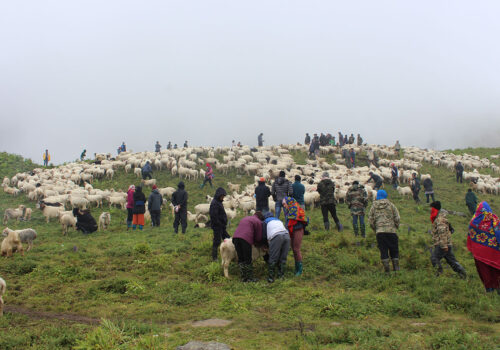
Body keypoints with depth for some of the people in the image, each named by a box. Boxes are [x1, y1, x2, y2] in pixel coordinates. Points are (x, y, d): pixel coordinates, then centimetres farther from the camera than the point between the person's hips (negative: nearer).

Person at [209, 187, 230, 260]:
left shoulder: (218, 202, 13)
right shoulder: (214, 203, -19)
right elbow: (214, 216, -24)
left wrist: (224, 224, 16)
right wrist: (220, 224, -20)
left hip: (221, 226, 10)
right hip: (217, 226, -10)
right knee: (217, 241, -3)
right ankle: (214, 257, 7)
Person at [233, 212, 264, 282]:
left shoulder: (245, 218, 32)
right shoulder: (258, 222, 10)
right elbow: (259, 237, 8)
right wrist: (254, 242, 29)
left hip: (235, 237, 6)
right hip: (246, 239, -6)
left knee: (240, 259, 13)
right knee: (248, 260, 4)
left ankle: (243, 277, 16)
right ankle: (249, 278, 9)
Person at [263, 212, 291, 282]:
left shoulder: (265, 221, 29)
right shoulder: (278, 220, 41)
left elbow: (263, 235, 26)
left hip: (276, 236, -4)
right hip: (286, 235, 4)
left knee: (273, 259, 0)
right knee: (283, 258, 11)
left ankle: (271, 277, 0)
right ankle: (281, 276, 12)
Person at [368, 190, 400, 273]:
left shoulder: (373, 206, 8)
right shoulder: (390, 205, 4)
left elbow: (370, 220, 7)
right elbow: (397, 218, 0)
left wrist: (375, 229, 18)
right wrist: (396, 227, 13)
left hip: (379, 232, 1)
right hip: (391, 230, -1)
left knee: (383, 251, 4)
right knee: (394, 250, 10)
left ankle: (386, 269, 1)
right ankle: (396, 268, 10)